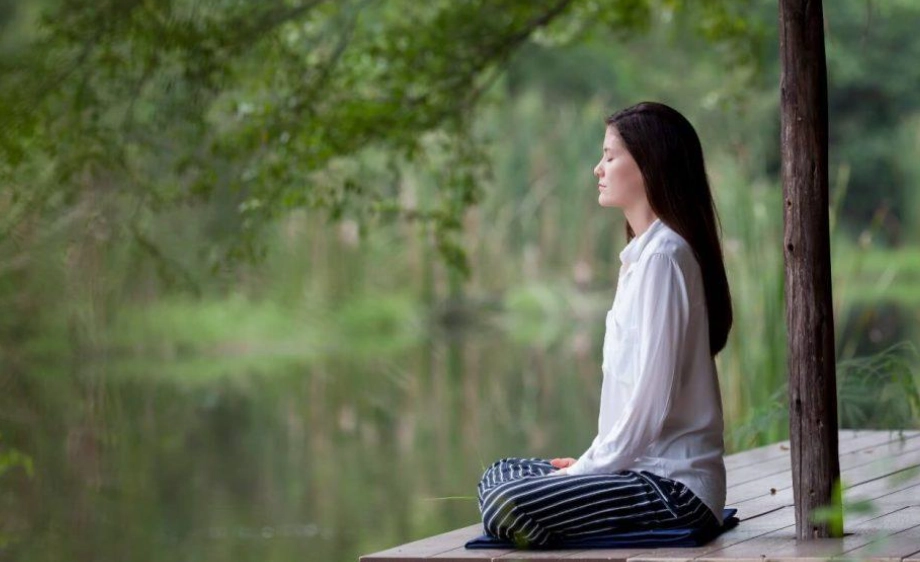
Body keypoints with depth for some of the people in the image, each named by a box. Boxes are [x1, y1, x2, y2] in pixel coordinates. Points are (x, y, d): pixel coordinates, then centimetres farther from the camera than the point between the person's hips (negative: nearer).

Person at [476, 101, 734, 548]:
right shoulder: (642, 253, 18)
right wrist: (589, 462, 11)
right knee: (498, 476, 15)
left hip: (675, 484, -10)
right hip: (648, 467, 10)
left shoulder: (662, 256, -14)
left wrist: (589, 467, -12)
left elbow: (652, 398, -19)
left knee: (508, 506, -25)